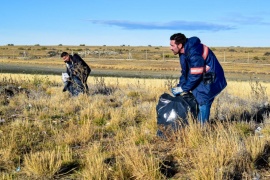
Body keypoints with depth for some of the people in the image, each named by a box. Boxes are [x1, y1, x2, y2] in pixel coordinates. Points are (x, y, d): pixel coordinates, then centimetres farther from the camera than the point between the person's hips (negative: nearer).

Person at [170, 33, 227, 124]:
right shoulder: (184, 52, 4)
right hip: (202, 80, 10)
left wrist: (183, 88, -19)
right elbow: (185, 72, 11)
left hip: (211, 80, -10)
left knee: (202, 103, -11)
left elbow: (195, 75, -27)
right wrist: (180, 86, 0)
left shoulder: (194, 52, -27)